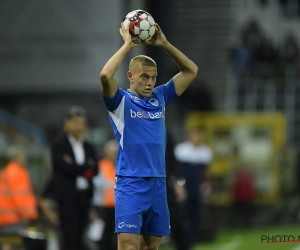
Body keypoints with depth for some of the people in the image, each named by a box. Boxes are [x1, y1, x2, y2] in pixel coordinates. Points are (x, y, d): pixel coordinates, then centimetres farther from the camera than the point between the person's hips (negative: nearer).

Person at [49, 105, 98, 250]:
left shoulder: (88, 147, 14)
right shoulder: (59, 145, -2)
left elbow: (94, 170, 3)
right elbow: (67, 167, -16)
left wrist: (76, 168, -11)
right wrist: (87, 166, -4)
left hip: (84, 196, 5)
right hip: (67, 196, -5)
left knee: (79, 237, 6)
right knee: (70, 237, -11)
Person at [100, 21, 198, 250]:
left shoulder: (160, 98, 12)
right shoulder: (121, 102, -2)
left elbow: (191, 71, 13)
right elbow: (105, 76, -21)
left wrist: (164, 44, 2)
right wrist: (128, 45, -13)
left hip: (158, 184, 6)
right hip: (130, 184, -6)